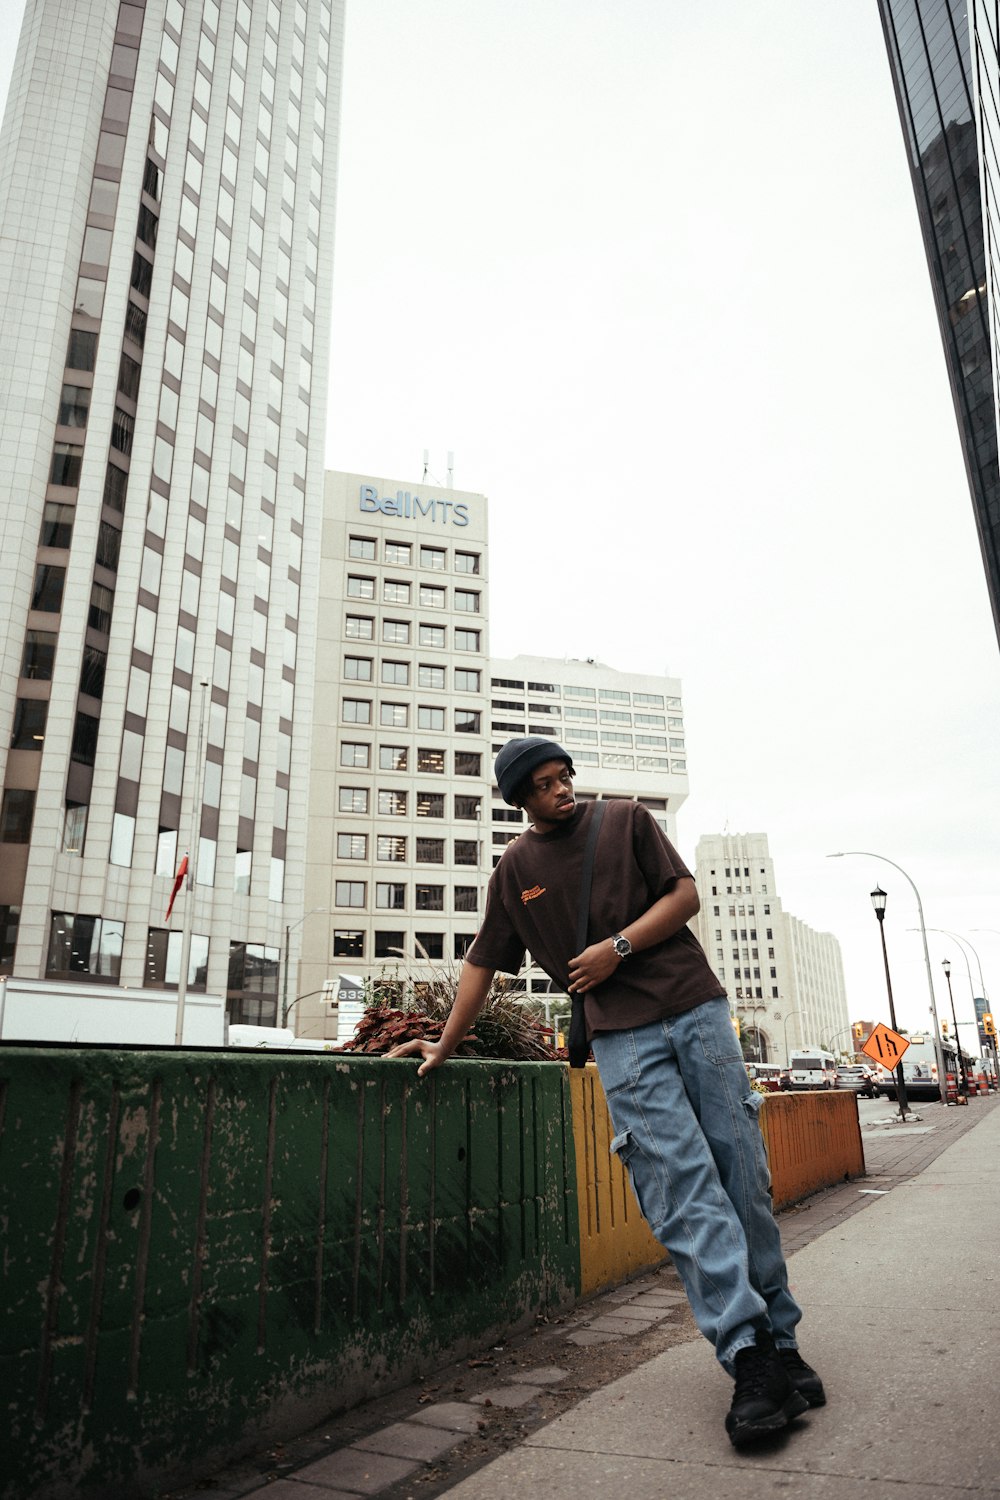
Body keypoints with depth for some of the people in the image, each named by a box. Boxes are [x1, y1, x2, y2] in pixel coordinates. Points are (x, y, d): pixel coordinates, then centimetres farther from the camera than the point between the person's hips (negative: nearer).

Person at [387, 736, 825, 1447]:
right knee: (683, 1190, -10)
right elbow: (483, 963, 15)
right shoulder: (515, 869, 9)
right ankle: (750, 1359, -8)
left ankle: (780, 1337, 15)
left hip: (696, 1009, 1)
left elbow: (684, 895, 4)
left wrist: (617, 948, -8)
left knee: (744, 1180, 2)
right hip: (622, 1039, -1)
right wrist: (445, 1046, 16)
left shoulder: (626, 819, 7)